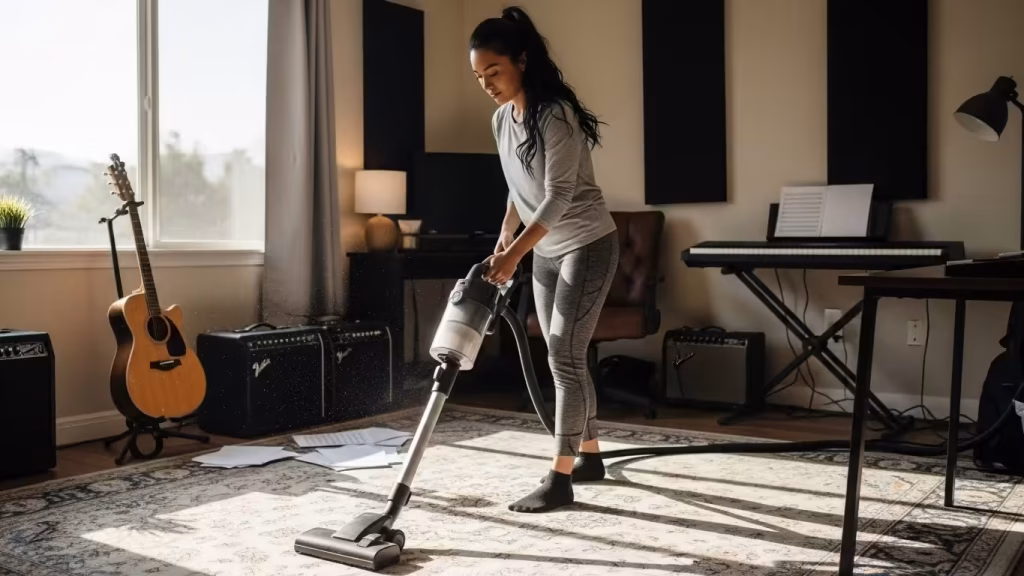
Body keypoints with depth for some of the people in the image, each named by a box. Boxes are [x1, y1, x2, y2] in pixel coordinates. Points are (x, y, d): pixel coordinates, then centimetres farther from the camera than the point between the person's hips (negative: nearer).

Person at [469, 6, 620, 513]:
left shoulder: (556, 114, -21)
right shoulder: (501, 120, 5)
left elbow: (559, 196, -27)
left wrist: (513, 255, -31)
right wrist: (505, 236, 7)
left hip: (588, 246, -9)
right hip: (546, 252, 9)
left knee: (563, 356, -11)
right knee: (565, 358, 11)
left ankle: (559, 479, -5)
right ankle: (589, 456, 25)